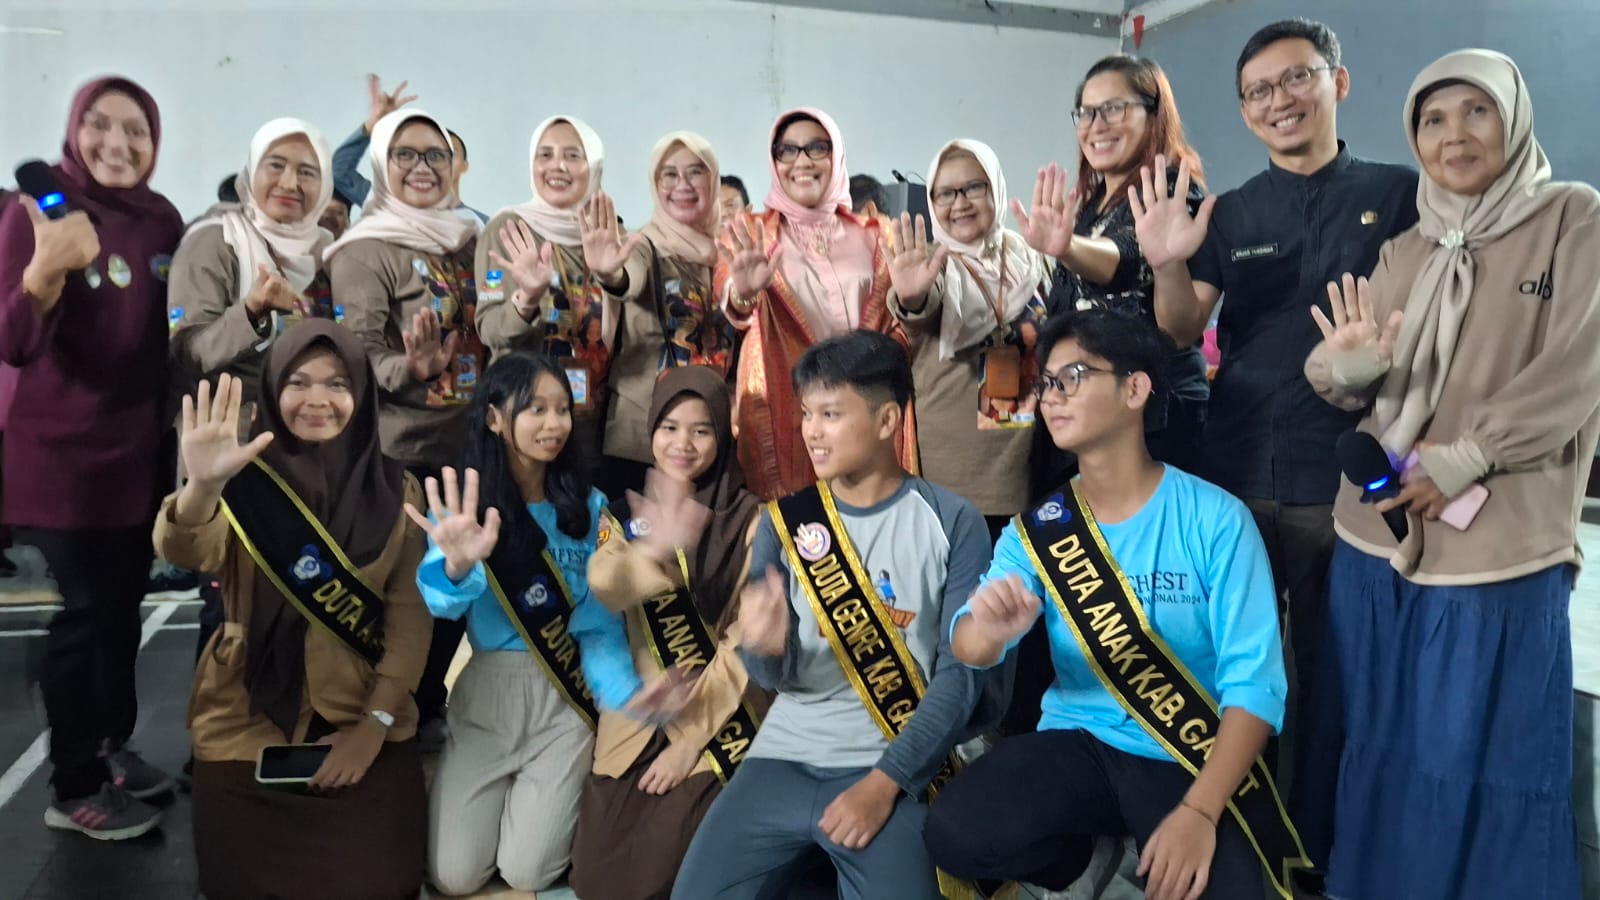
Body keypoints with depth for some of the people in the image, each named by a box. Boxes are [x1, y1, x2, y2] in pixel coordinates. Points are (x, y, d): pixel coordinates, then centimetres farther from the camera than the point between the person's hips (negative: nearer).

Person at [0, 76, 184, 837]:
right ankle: (73, 788, 12)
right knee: (86, 610, -2)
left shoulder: (162, 219, 2)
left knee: (124, 603, 15)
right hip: (63, 451, -6)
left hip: (140, 445, 6)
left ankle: (113, 746, 31)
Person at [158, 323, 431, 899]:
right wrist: (202, 486, -48)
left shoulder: (394, 489, 0)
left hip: (362, 721, 1)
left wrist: (378, 721, -10)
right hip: (249, 723, 0)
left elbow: (410, 610, -2)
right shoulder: (246, 481, -6)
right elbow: (186, 552, -27)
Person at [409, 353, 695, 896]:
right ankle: (513, 794, 29)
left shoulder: (588, 507, -4)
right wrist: (457, 565, -49)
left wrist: (625, 691, -25)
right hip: (484, 696, 1)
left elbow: (597, 623, -6)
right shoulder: (462, 505, -7)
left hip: (566, 699, 0)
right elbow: (441, 602, -25)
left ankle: (557, 800, 28)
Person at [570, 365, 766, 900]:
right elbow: (604, 589, -17)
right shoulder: (625, 513, 4)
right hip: (637, 714, 3)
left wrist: (691, 734, -12)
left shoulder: (749, 517, -4)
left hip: (719, 718, -2)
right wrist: (655, 548, -37)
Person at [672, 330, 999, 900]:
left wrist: (887, 780, -14)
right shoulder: (785, 520, 3)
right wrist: (766, 646, -22)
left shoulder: (953, 523, -4)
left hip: (895, 765, -2)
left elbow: (962, 670, -7)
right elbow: (777, 675, 2)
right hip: (787, 757, 3)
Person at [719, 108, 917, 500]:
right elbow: (725, 286, -16)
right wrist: (742, 294, -38)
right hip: (782, 405, -2)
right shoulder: (751, 233, 5)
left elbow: (897, 322, 16)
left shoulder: (872, 235, 12)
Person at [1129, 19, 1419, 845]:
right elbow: (1181, 334, 1)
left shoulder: (1399, 194, 2)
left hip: (1348, 477, -1)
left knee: (1331, 675, 10)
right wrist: (1168, 266, -18)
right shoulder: (1228, 215, 7)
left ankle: (1319, 847, 29)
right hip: (1234, 476, 2)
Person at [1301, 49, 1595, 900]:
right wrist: (1350, 364, -15)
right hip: (1377, 538, 4)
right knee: (1378, 750, 13)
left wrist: (1463, 460, -16)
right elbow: (1346, 387, 8)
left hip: (1501, 549, -4)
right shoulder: (1401, 250, 13)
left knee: (1486, 763, 6)